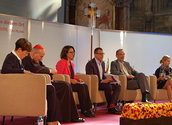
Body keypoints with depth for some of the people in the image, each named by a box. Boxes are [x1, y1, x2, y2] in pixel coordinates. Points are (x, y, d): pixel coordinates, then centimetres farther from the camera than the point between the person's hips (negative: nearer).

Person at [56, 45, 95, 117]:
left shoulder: (71, 64, 20)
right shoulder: (61, 62, -7)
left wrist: (78, 79, 5)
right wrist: (71, 80, -21)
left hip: (71, 83, 8)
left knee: (85, 86, -20)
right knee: (81, 87, -28)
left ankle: (88, 108, -23)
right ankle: (84, 110, -19)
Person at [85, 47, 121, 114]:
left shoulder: (102, 63, 16)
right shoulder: (90, 64, -10)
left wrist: (108, 80, 2)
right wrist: (102, 81, -26)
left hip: (102, 83, 8)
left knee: (117, 86, -12)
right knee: (108, 86, -32)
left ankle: (112, 106, -27)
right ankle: (110, 106, -16)